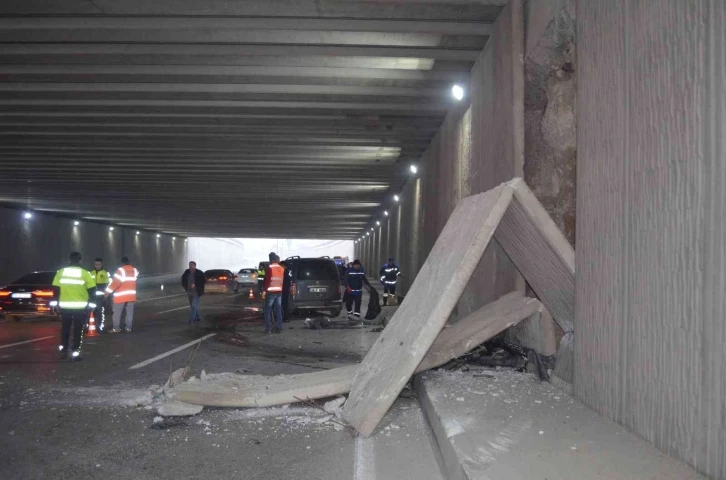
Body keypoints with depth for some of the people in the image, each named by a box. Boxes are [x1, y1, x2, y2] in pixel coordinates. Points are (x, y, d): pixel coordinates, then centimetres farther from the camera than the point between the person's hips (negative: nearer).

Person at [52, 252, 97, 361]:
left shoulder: (60, 272, 3)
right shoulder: (85, 273, -4)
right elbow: (92, 290, -6)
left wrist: (55, 303, 10)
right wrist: (91, 304, 1)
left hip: (65, 306, 3)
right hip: (80, 307, -3)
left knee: (65, 329, 19)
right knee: (78, 331, 5)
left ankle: (63, 351, 24)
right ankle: (75, 354, 4)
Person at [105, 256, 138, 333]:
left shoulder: (121, 270, -11)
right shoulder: (134, 270, 7)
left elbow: (115, 282, -17)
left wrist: (107, 292, -15)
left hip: (121, 296, -5)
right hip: (131, 295, 5)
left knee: (117, 313, 2)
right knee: (130, 312, 7)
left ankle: (116, 328, 1)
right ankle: (129, 328, 5)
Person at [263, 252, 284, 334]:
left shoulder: (269, 268, -9)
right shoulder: (282, 268, 10)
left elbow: (267, 280, -12)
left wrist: (264, 290, -9)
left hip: (271, 291, -5)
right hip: (279, 291, 6)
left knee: (267, 310, 1)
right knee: (278, 310, 8)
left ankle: (268, 328, -2)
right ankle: (278, 327, 8)